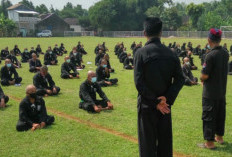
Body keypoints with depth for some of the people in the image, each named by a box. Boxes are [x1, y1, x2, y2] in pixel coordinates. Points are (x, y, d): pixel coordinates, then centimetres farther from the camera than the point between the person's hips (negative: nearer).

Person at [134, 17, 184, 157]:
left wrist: (155, 102, -12)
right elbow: (180, 79, -3)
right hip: (166, 104, 4)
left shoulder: (141, 53, -12)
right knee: (165, 141, 16)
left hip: (147, 104, -3)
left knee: (148, 142, 7)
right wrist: (167, 99, -9)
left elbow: (139, 82, -17)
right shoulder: (170, 53, 0)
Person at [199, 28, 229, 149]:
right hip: (222, 91, 8)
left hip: (210, 93, -7)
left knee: (208, 116, 2)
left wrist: (201, 79, 0)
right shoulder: (225, 53, 2)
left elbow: (204, 76, -22)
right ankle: (219, 137, 33)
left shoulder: (211, 55, -22)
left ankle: (210, 142, 9)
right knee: (220, 114, 19)